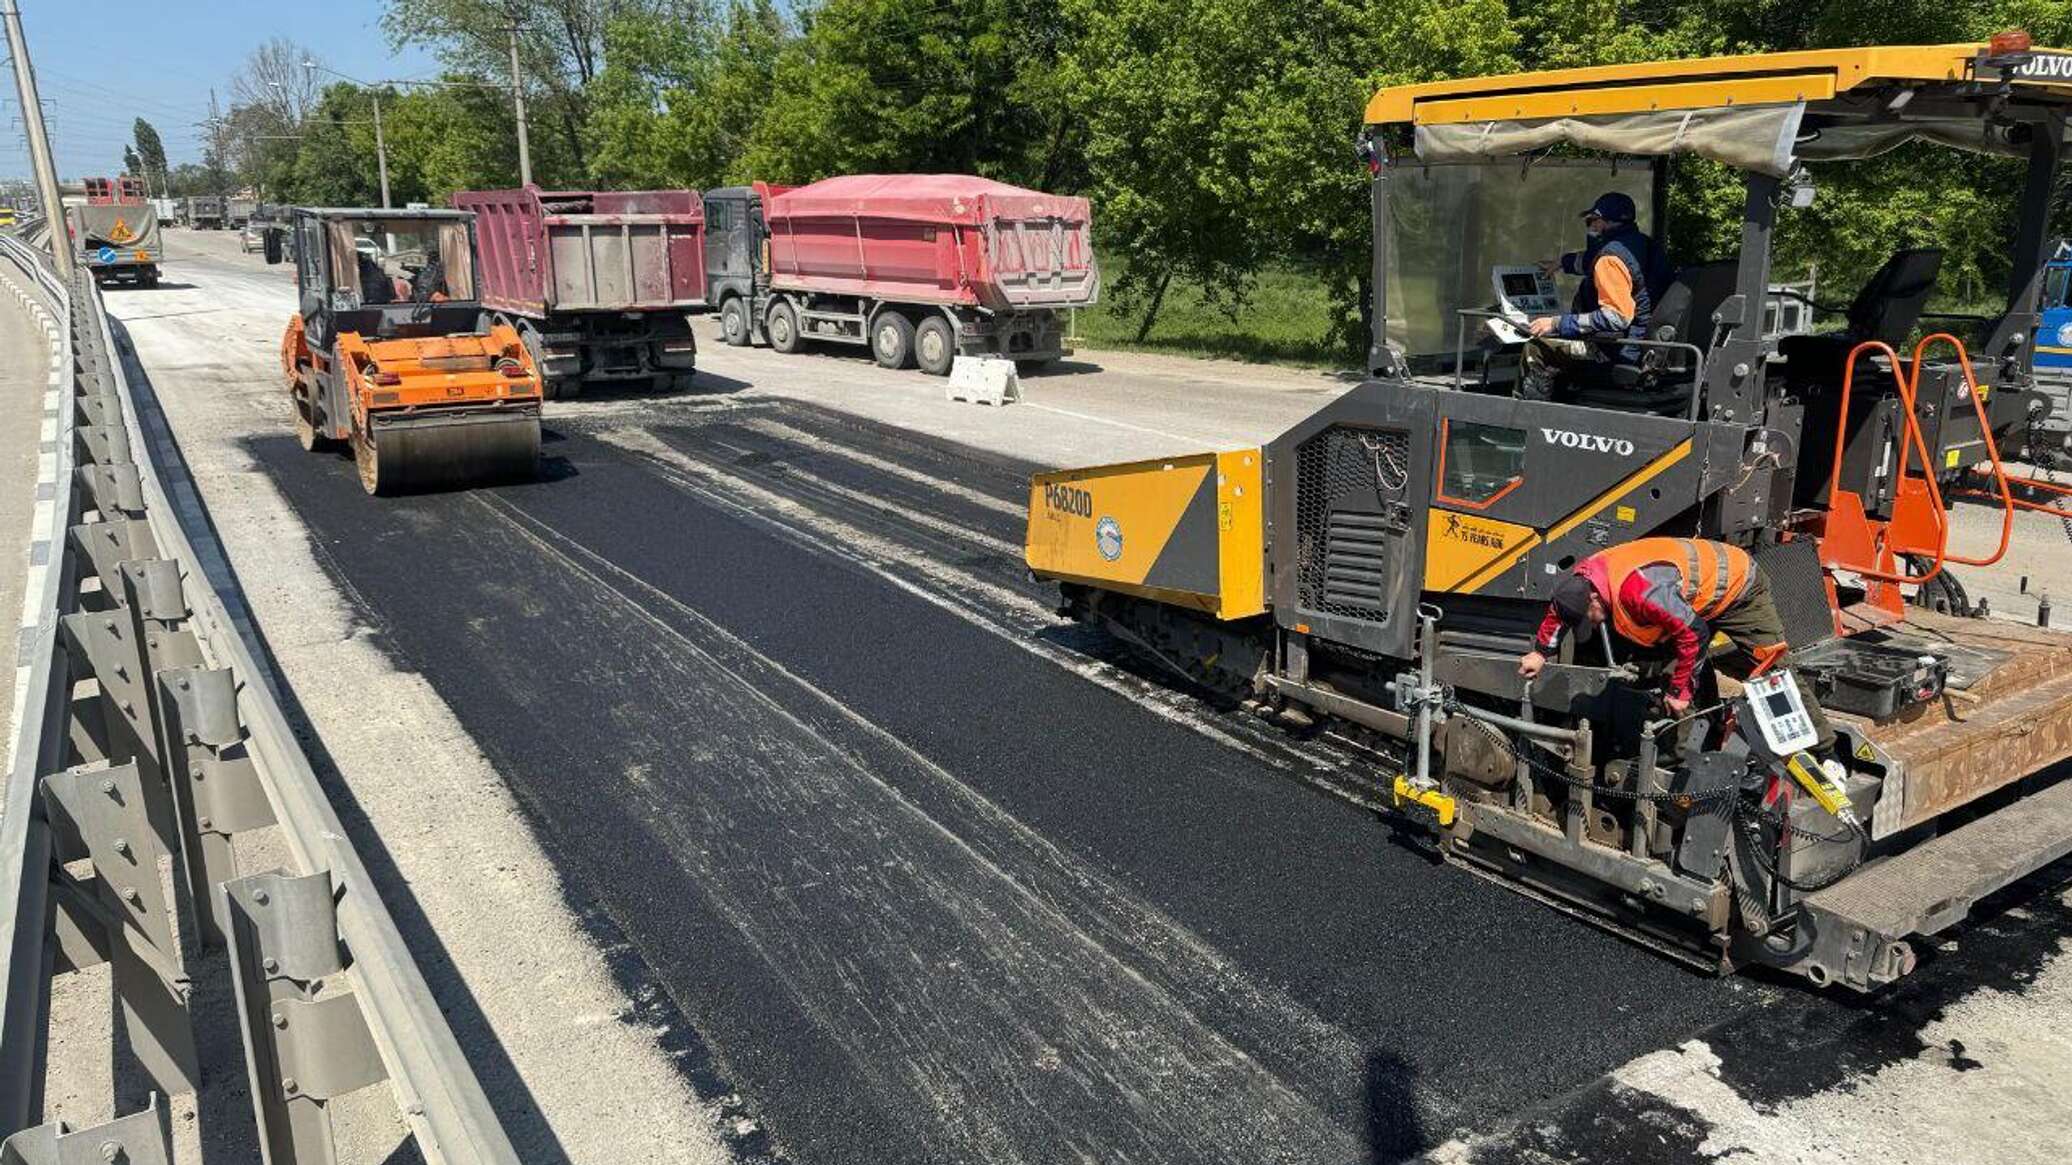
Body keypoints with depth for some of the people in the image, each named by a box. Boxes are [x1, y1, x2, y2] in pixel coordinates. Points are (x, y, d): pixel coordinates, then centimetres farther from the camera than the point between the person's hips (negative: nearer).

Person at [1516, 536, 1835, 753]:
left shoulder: (1638, 590, -41)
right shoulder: (1583, 577, -14)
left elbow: (1692, 633, -33)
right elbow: (1559, 608, 9)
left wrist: (1679, 691, -23)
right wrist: (1540, 652, 10)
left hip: (1739, 587, -9)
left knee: (1774, 670, -5)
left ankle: (1825, 746, 6)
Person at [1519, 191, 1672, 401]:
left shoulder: (1611, 258, -21)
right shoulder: (1643, 244, 12)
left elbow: (1616, 317, -29)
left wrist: (1557, 324, -26)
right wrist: (1562, 262, 49)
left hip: (1624, 351, -11)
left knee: (1536, 351, -14)